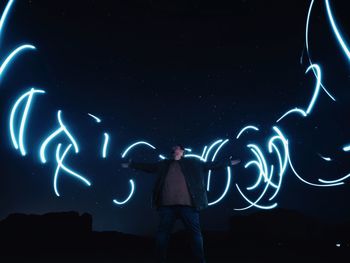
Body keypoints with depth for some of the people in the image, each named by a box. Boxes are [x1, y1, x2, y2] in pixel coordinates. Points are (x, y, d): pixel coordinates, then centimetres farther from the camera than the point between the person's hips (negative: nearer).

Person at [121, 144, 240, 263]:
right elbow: (148, 166, 27)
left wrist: (229, 162, 18)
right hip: (167, 204, 2)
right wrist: (131, 164, 29)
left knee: (195, 232, 0)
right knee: (162, 232, 4)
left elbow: (210, 165, 18)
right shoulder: (164, 164, 21)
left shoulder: (193, 162, 16)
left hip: (187, 203, -2)